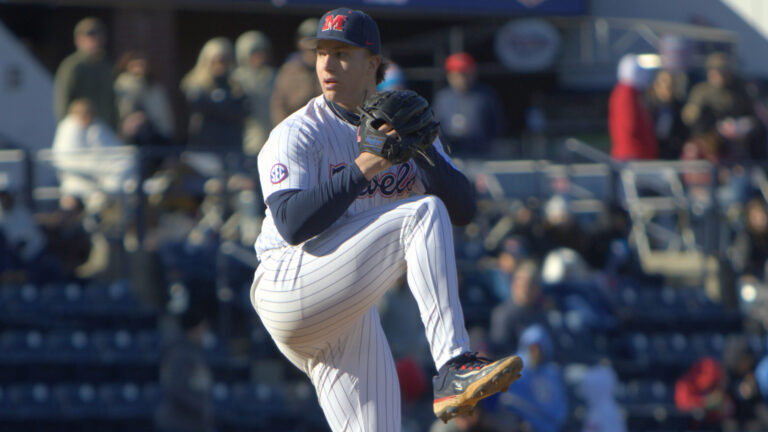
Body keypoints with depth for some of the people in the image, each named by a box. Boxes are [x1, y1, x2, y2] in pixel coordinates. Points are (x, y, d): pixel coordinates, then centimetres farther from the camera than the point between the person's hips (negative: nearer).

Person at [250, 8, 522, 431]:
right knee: (422, 214, -22)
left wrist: (421, 151, -14)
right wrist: (362, 170, -26)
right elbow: (290, 224, -20)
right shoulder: (298, 134, -4)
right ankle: (453, 369, -34)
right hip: (288, 284, -7)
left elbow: (463, 210, 1)